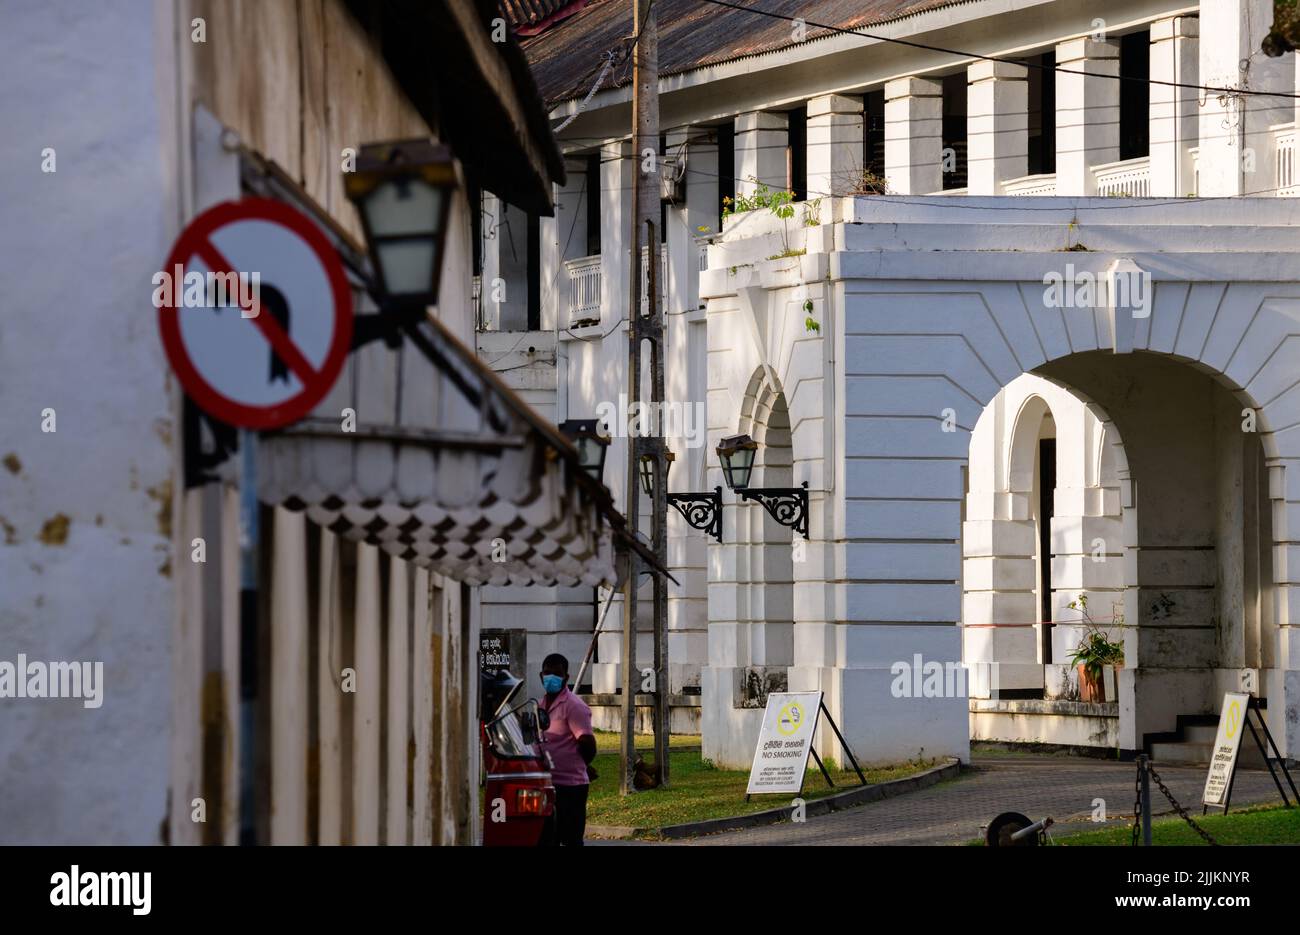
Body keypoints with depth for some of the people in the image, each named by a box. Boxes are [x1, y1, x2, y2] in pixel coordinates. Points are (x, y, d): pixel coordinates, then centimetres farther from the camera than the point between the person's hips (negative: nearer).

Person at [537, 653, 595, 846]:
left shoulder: (574, 706, -13)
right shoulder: (543, 705, 14)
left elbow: (588, 744, -17)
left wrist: (581, 766, 2)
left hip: (570, 785, -9)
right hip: (548, 784, 9)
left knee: (571, 839, -5)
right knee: (548, 839, 13)